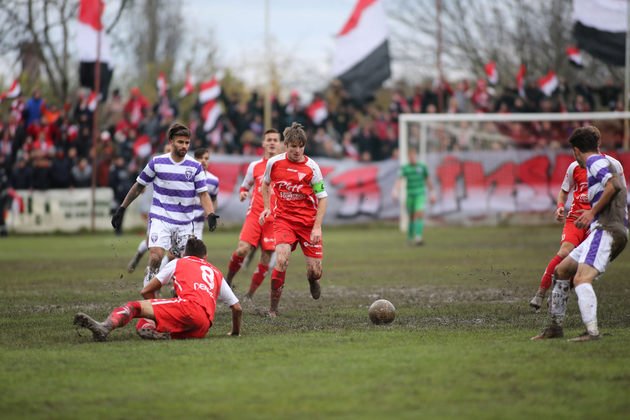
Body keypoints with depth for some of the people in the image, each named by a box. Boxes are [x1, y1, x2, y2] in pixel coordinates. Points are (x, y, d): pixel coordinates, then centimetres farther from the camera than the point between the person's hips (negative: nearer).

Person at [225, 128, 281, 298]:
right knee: (242, 249, -19)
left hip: (274, 219, 0)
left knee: (266, 258, -1)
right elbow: (245, 186, 22)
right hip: (255, 215, 0)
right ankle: (228, 280, 3)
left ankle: (250, 295, 12)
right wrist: (243, 193, 0)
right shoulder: (254, 166, 10)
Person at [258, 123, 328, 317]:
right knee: (282, 260, -24)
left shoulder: (311, 167, -8)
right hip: (283, 219, 0)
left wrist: (317, 227, -12)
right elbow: (265, 183, 19)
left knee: (315, 270, 0)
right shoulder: (274, 162, -3)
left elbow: (322, 198, -5)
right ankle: (273, 308, -14)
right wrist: (267, 207, 8)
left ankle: (312, 279, 42)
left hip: (308, 221, 0)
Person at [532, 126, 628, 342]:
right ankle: (555, 326, 23)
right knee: (561, 271, 18)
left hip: (606, 229, -10)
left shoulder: (595, 161, -5)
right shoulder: (612, 162, 23)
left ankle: (592, 331, -38)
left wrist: (593, 212, -14)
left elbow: (614, 185, -21)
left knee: (581, 279, -26)